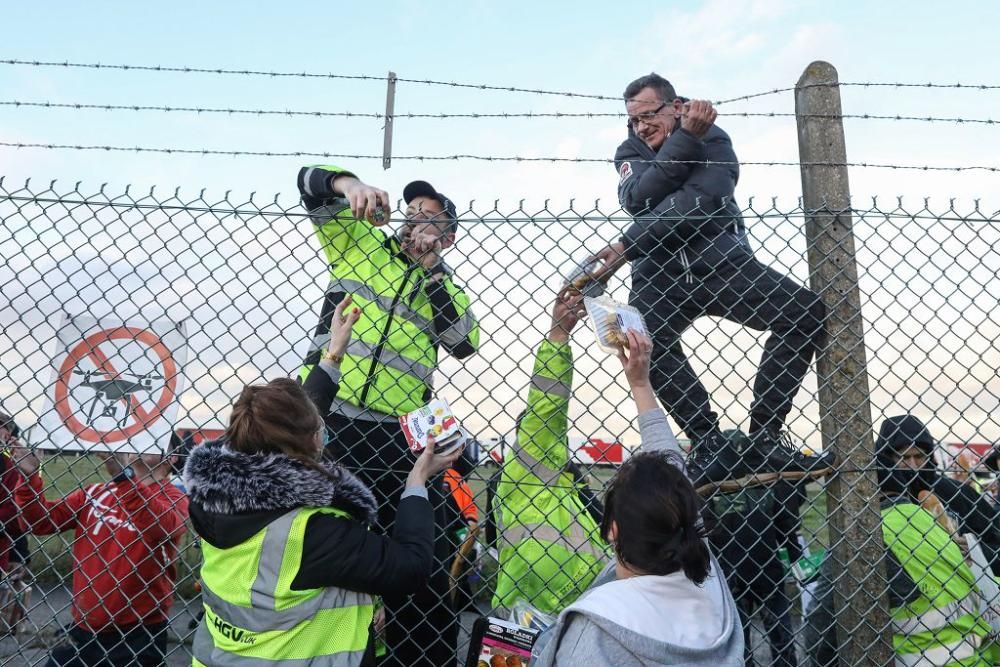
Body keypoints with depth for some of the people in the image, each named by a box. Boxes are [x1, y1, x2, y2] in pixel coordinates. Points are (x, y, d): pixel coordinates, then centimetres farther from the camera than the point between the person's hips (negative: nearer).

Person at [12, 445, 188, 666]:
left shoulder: (172, 498, -8)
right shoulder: (93, 493, 8)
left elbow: (160, 526, -30)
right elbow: (40, 522, 6)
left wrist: (124, 475, -38)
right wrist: (30, 478, -8)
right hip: (84, 628, 5)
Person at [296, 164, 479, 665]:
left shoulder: (444, 286, 16)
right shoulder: (360, 240, 12)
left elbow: (465, 344, -2)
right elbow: (310, 181, 5)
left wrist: (431, 269, -5)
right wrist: (352, 186, -16)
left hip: (399, 437, 1)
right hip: (326, 418, -1)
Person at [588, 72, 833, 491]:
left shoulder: (714, 141, -3)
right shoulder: (631, 152, 7)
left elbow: (694, 203, -23)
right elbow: (638, 199, -16)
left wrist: (625, 247, -30)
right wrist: (685, 137, -23)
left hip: (721, 262, 0)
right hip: (660, 274, 1)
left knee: (807, 312, -20)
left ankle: (765, 440, -15)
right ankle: (710, 447, -22)